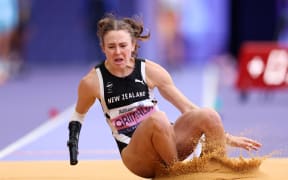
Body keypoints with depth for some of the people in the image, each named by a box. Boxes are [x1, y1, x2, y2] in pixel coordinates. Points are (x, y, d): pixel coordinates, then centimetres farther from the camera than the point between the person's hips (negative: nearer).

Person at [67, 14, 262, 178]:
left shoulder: (150, 70, -4)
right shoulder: (92, 82, -7)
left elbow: (188, 108, 1)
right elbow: (79, 114, 16)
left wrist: (226, 137, -2)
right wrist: (73, 141, -1)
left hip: (167, 141, 3)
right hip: (135, 157, -3)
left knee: (208, 115, -24)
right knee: (157, 120, -36)